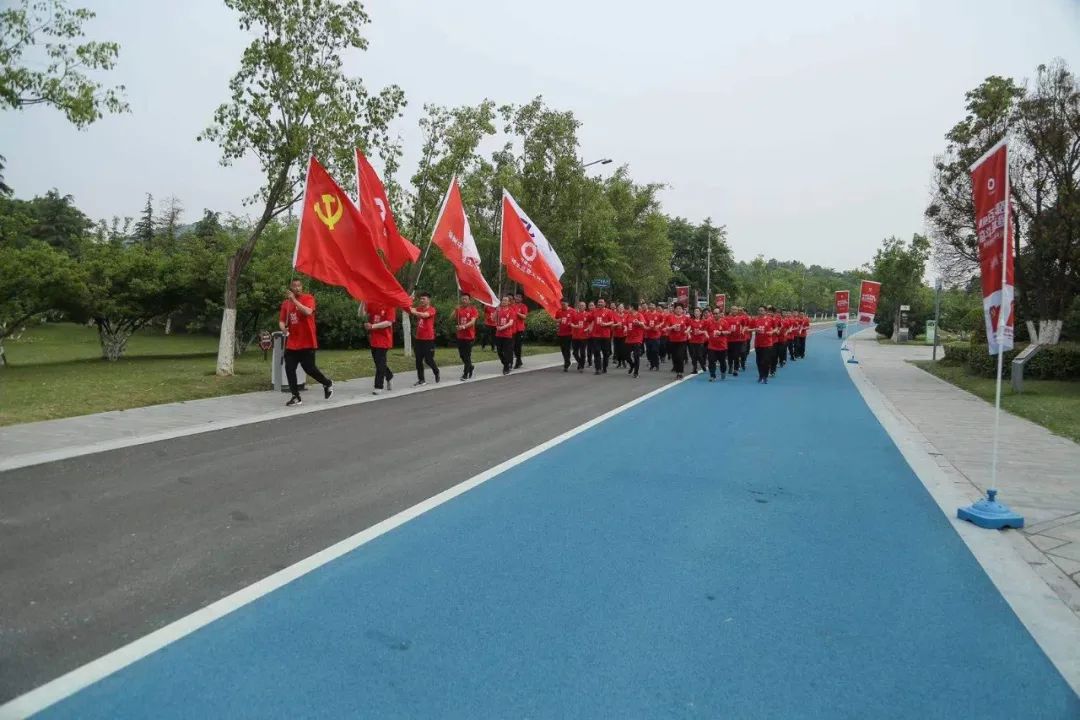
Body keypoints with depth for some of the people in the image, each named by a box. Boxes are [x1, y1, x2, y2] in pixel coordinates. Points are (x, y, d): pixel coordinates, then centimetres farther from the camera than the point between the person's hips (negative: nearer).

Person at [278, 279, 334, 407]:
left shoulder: (308, 298, -5)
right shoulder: (286, 303, 9)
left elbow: (308, 312, -24)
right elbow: (281, 320, 10)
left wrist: (294, 300, -25)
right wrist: (283, 328, -12)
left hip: (307, 342, -5)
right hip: (291, 343, 5)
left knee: (309, 368, -2)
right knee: (289, 369, -1)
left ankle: (328, 383, 25)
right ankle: (295, 397, 10)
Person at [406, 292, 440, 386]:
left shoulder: (431, 309, -7)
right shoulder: (419, 309, 11)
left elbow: (425, 315, -26)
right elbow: (409, 309, -3)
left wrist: (414, 312, -38)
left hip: (429, 339, -6)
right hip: (419, 338, 6)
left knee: (428, 359, -2)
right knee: (418, 360, 3)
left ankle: (436, 372, 25)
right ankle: (421, 380, 9)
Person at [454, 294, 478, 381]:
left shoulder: (473, 309, -7)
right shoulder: (459, 309, 6)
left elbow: (472, 321, -17)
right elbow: (454, 319, 3)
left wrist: (464, 326, -30)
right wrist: (456, 310, -10)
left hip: (469, 336, -5)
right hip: (460, 336, 5)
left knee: (467, 356, -2)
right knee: (461, 355, 12)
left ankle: (465, 374, 5)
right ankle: (470, 367, 36)